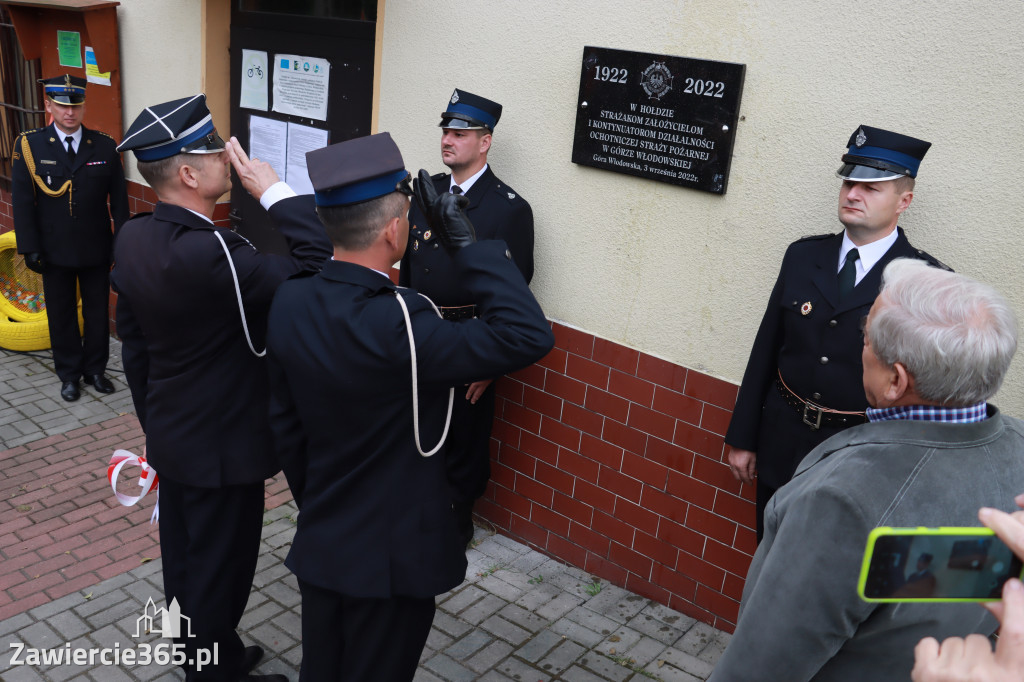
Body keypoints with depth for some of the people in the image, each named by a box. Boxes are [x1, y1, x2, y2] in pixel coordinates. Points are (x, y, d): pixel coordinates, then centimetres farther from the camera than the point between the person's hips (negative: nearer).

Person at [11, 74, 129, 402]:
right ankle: (69, 374, 26)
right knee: (61, 314, 12)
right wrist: (30, 248, -8)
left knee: (98, 312, 11)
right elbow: (22, 202, -4)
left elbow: (119, 200, 0)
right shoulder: (29, 145, -4)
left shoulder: (105, 146, -2)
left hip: (97, 249, 1)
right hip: (54, 250, 0)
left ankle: (95, 369, 28)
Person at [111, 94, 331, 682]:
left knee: (185, 557, 24)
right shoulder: (207, 253, -32)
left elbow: (133, 340, 8)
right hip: (221, 446, -9)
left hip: (170, 432, 9)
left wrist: (153, 419, 19)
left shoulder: (133, 237, -2)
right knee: (219, 568, 11)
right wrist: (275, 191, -25)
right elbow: (318, 269, -35)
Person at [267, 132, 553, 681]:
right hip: (389, 556, -6)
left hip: (318, 541, 6)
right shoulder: (397, 326, -32)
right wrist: (465, 244, -26)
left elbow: (284, 424, 3)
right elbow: (529, 336, -32)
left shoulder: (290, 302, -8)